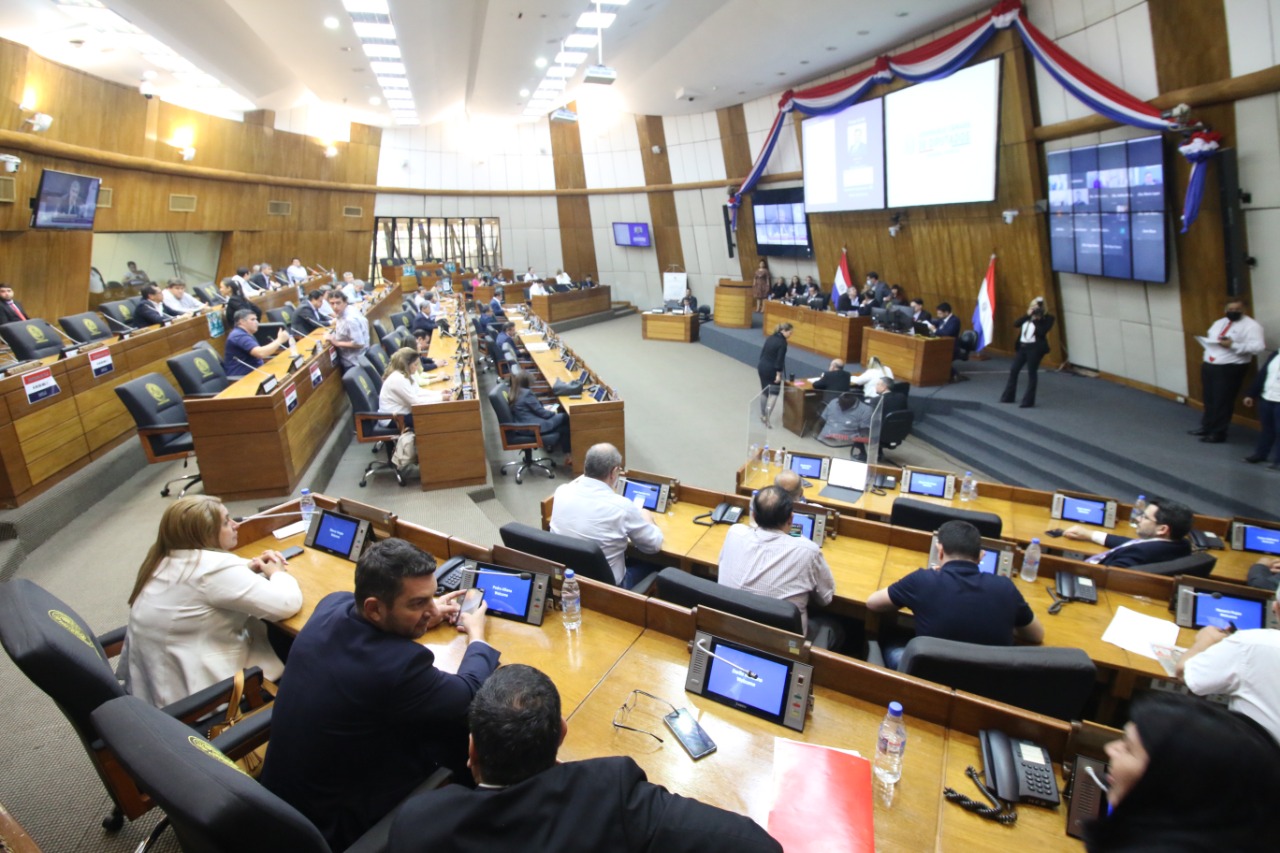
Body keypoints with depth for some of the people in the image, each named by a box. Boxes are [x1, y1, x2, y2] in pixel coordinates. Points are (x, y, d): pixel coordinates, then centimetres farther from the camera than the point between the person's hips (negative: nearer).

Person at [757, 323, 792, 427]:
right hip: (772, 370, -8)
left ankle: (763, 415, 26)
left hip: (762, 367, 8)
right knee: (774, 392, 0)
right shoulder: (782, 342, -14)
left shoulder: (770, 338, 9)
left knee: (764, 391, 17)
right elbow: (780, 359, -18)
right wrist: (778, 373, -17)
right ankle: (767, 417, -10)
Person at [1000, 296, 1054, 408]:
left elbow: (1042, 332, -19)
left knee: (1031, 373, -1)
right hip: (1022, 346, 7)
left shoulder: (1047, 318, -6)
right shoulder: (1028, 316, 12)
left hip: (1035, 348, -7)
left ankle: (1028, 401, 5)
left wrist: (1036, 319, -16)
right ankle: (1008, 396, 23)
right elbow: (1016, 324, -2)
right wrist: (1027, 314, -10)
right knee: (1014, 370, 10)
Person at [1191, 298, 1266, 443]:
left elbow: (1258, 347, -18)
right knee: (1209, 399, 16)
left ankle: (1218, 433, 6)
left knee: (1222, 402, -2)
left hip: (1230, 369, -7)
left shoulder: (1251, 325, -8)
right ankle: (1206, 427, 29)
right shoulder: (1218, 322, 15)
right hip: (1209, 366, 7)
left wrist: (1233, 345, -25)